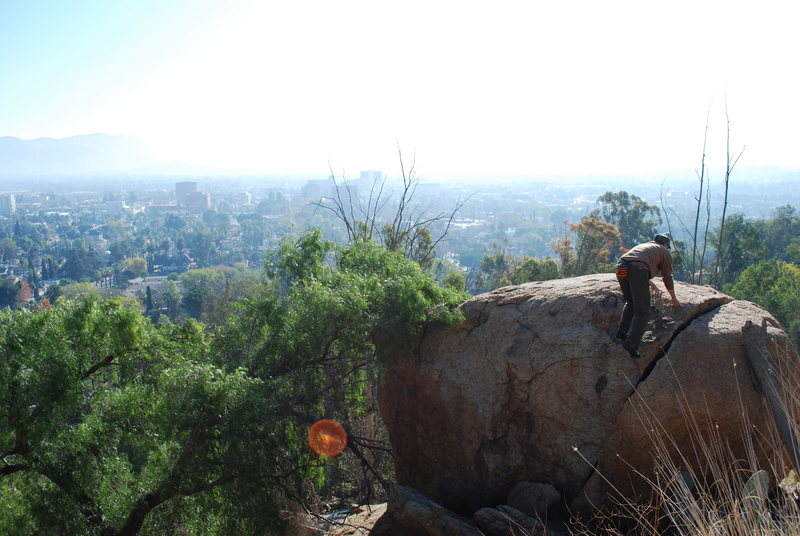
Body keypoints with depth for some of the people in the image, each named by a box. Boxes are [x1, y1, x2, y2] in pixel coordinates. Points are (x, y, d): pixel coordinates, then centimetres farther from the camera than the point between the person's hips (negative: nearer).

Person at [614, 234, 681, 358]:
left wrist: (653, 286, 64)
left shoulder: (642, 245, 39)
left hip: (621, 267, 6)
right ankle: (631, 343, -13)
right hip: (637, 270, -6)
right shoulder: (665, 253, 23)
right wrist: (674, 299, 36)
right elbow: (667, 278, 24)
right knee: (642, 311, 0)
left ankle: (621, 332, 14)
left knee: (631, 302, 26)